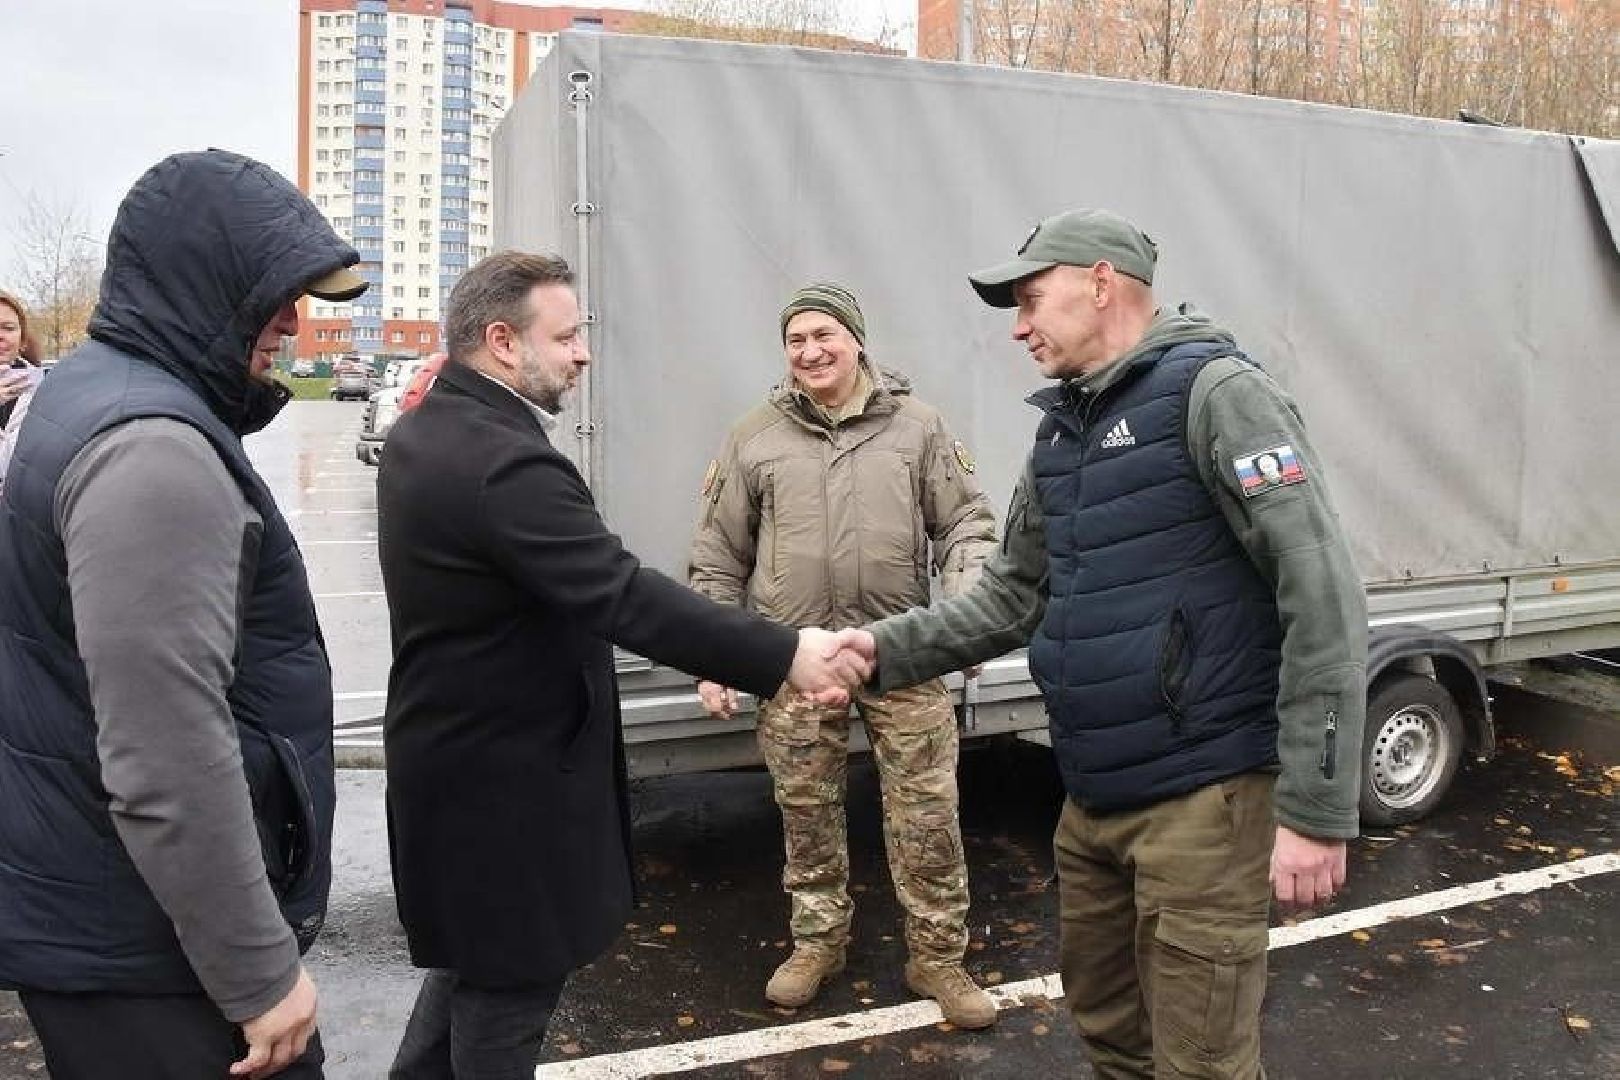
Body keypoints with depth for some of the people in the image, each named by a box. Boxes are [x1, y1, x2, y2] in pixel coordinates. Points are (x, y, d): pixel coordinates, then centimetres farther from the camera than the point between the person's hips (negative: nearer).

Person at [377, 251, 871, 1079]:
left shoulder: (424, 433, 6)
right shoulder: (504, 462, -27)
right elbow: (626, 598, -33)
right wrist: (786, 654, -31)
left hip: (461, 753, 10)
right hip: (503, 776, -10)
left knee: (474, 959, 28)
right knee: (509, 984, 9)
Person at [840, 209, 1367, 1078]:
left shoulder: (1214, 393, -12)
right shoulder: (1060, 433, 13)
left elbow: (1323, 597, -18)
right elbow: (1011, 598, 16)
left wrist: (1316, 808, -20)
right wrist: (888, 650, 2)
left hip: (1199, 796, -8)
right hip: (1092, 798, 8)